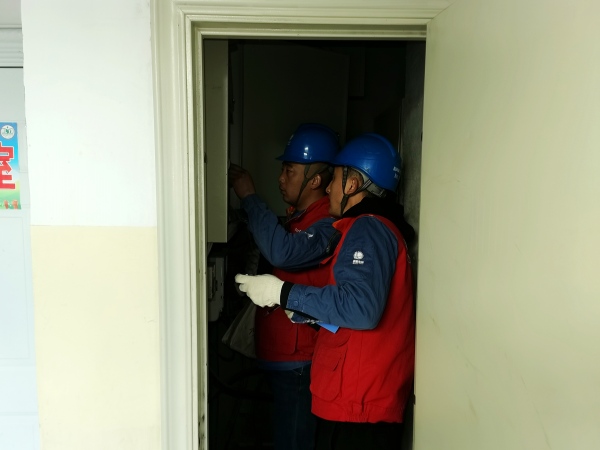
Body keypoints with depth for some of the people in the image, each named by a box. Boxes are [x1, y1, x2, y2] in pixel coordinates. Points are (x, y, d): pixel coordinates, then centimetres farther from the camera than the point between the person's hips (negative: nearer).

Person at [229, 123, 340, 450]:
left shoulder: (328, 224, -17)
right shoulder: (295, 217, 14)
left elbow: (282, 253, -32)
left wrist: (248, 197, -22)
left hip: (298, 361, -9)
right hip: (278, 356, 9)